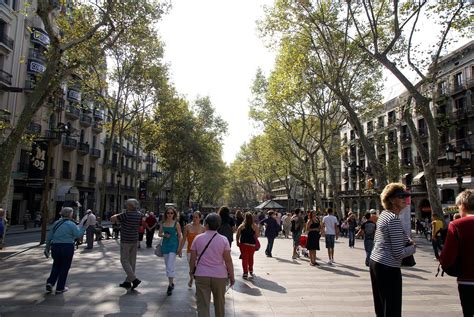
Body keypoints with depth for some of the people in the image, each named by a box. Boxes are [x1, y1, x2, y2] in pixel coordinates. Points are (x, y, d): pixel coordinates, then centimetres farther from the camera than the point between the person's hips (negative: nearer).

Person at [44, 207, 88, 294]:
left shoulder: (56, 223, 8)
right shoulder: (71, 224, -10)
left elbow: (49, 237, 11)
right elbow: (78, 235, -16)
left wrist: (47, 248, 19)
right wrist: (83, 227, -3)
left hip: (55, 247, 5)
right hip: (67, 247, -5)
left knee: (56, 265, 23)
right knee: (64, 267, 8)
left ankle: (50, 282, 7)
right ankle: (60, 288, 15)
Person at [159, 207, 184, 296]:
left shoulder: (176, 223, -7)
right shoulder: (163, 223, 5)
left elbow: (180, 236, -6)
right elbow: (159, 234, 14)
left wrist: (179, 248, -10)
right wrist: (164, 235, -8)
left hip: (173, 245, -5)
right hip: (165, 244, 5)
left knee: (170, 266, -13)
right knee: (167, 266, 14)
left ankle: (170, 286, -6)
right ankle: (172, 283, 30)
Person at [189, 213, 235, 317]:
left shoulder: (198, 238, -4)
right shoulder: (223, 239, -8)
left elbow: (193, 259, 1)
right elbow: (228, 260, -7)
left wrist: (191, 270, 19)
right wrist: (232, 276, 4)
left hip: (201, 275, 0)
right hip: (220, 275, 0)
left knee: (202, 304, 4)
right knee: (219, 303, 20)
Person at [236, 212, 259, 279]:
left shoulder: (241, 226, -4)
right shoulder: (255, 226, -5)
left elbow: (237, 235, -4)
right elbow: (257, 235, -7)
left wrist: (237, 242, 8)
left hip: (243, 244, -1)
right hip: (252, 244, 1)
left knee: (244, 258, 6)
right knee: (251, 258, 20)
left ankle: (245, 273, 3)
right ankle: (251, 271, 35)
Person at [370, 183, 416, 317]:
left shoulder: (383, 214, 9)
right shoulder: (394, 219, -18)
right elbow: (398, 253, -19)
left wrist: (407, 241, 10)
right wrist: (412, 247, 1)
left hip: (375, 262, 9)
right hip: (388, 267, -9)